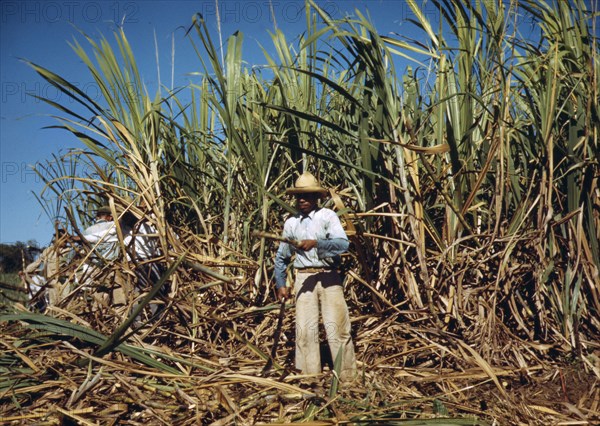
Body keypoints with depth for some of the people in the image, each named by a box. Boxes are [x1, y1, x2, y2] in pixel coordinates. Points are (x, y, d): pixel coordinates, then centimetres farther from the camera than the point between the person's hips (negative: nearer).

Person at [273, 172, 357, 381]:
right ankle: (310, 378, 10)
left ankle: (348, 377, 7)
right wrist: (280, 284, 12)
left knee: (338, 328, -3)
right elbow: (281, 257, 18)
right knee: (305, 329, 1)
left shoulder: (327, 216, -1)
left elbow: (343, 243, -17)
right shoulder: (291, 223, 11)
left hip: (329, 277, -3)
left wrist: (316, 243, -28)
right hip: (304, 278, 3)